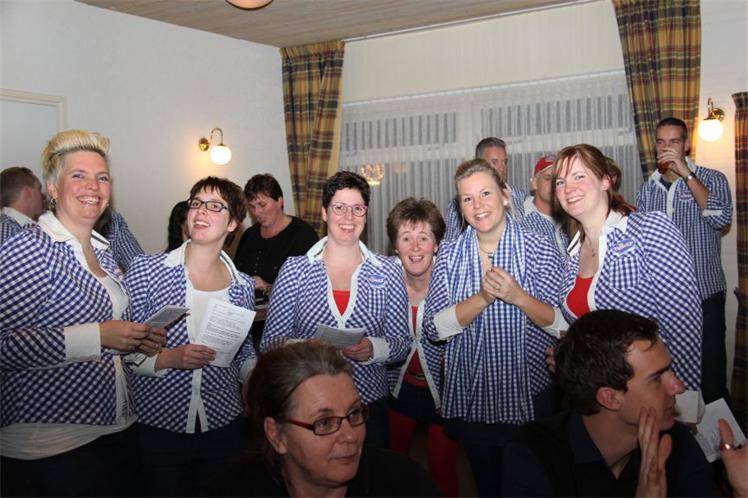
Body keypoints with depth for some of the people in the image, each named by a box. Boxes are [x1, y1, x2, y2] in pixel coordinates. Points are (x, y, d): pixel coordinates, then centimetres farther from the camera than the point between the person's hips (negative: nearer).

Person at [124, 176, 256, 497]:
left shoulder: (242, 286, 3)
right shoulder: (146, 270, -6)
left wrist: (253, 376, -3)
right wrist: (168, 358, -20)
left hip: (223, 426, 3)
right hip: (158, 426, -3)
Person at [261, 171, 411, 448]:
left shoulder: (387, 273, 2)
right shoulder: (294, 269, 0)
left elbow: (403, 344, 3)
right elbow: (270, 341, -1)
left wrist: (374, 349, -16)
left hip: (369, 403, 1)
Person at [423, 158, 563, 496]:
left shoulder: (540, 250, -6)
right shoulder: (449, 254, 0)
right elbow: (434, 328, -10)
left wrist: (518, 297, -27)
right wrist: (483, 297, -23)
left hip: (529, 396, -2)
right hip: (469, 397, 2)